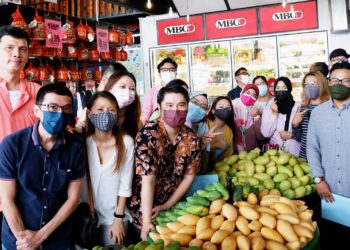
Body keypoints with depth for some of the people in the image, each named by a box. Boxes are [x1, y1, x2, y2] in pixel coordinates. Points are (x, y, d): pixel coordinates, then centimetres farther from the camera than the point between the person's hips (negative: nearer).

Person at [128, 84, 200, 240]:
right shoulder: (148, 134, -23)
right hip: (144, 210, -4)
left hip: (173, 208, 5)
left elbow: (189, 176, 1)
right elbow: (148, 180, -28)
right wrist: (147, 222, -29)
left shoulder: (192, 139, -8)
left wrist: (167, 205, -5)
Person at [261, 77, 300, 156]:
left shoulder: (298, 106, -4)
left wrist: (292, 134, -14)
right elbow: (266, 133, -7)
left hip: (294, 152, -1)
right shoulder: (268, 108, 2)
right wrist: (274, 114, -12)